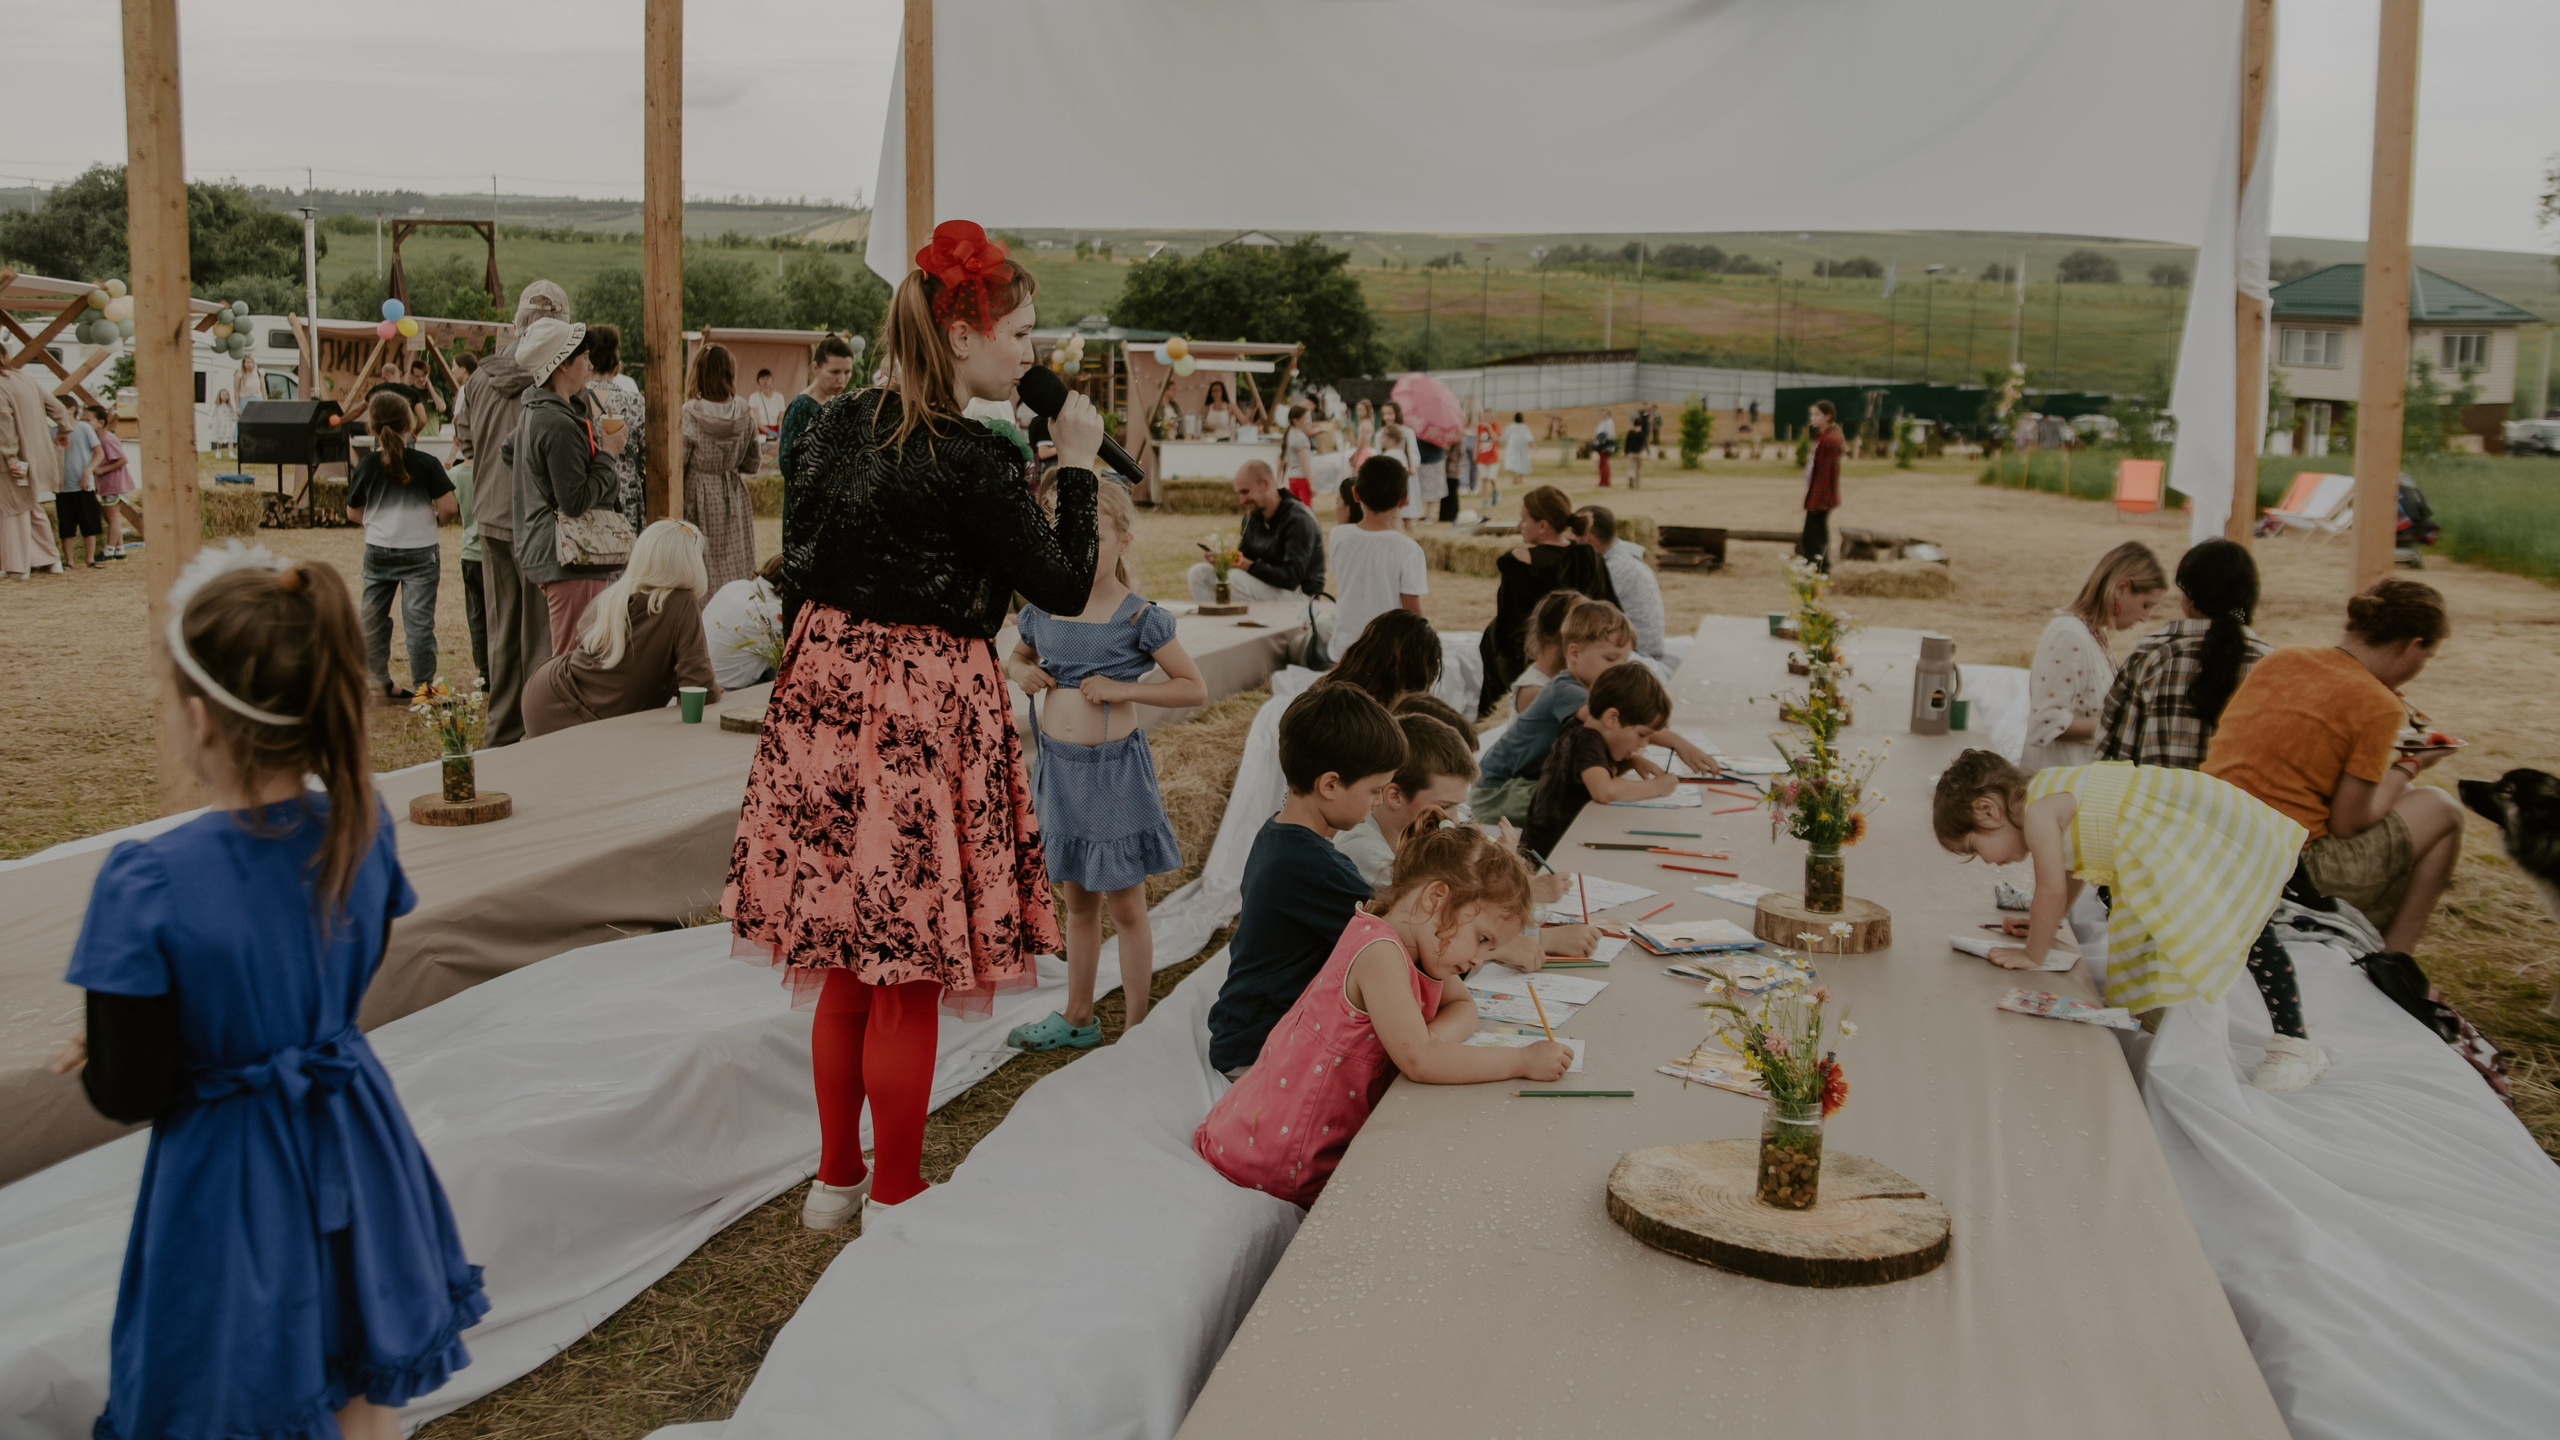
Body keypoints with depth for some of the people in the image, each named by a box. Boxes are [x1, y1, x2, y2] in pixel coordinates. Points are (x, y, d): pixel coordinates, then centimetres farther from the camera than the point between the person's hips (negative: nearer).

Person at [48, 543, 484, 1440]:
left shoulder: (148, 885, -27)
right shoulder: (363, 834, -12)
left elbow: (129, 1096, -19)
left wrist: (97, 1061, 5)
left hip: (231, 1172, -4)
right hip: (355, 1145, 4)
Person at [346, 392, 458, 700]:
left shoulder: (367, 465, -4)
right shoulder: (426, 463, -12)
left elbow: (353, 512, 5)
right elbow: (449, 508, -15)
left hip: (378, 551, 3)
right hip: (419, 552, -3)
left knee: (373, 619, 17)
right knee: (419, 623, 0)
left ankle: (379, 682, 23)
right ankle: (422, 689, 1)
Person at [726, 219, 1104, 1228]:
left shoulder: (840, 424, 5)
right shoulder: (975, 463, -17)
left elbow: (799, 568, 11)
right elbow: (1065, 589, -10)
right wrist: (1076, 470, 0)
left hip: (828, 692, 8)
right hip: (926, 710, -7)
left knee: (847, 962, 17)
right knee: (908, 978, 4)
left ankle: (837, 1177, 30)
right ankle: (894, 1198, 17)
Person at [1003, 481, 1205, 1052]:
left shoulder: (1139, 617, -12)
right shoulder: (1043, 609, 2)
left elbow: (1194, 688, -8)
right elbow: (1017, 657, 22)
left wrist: (1123, 688, -18)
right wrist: (1022, 673, -1)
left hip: (1115, 768, -5)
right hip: (1058, 766, 5)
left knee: (1125, 905, 5)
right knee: (1078, 900, 18)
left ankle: (1137, 1029, 16)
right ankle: (1078, 1016, 32)